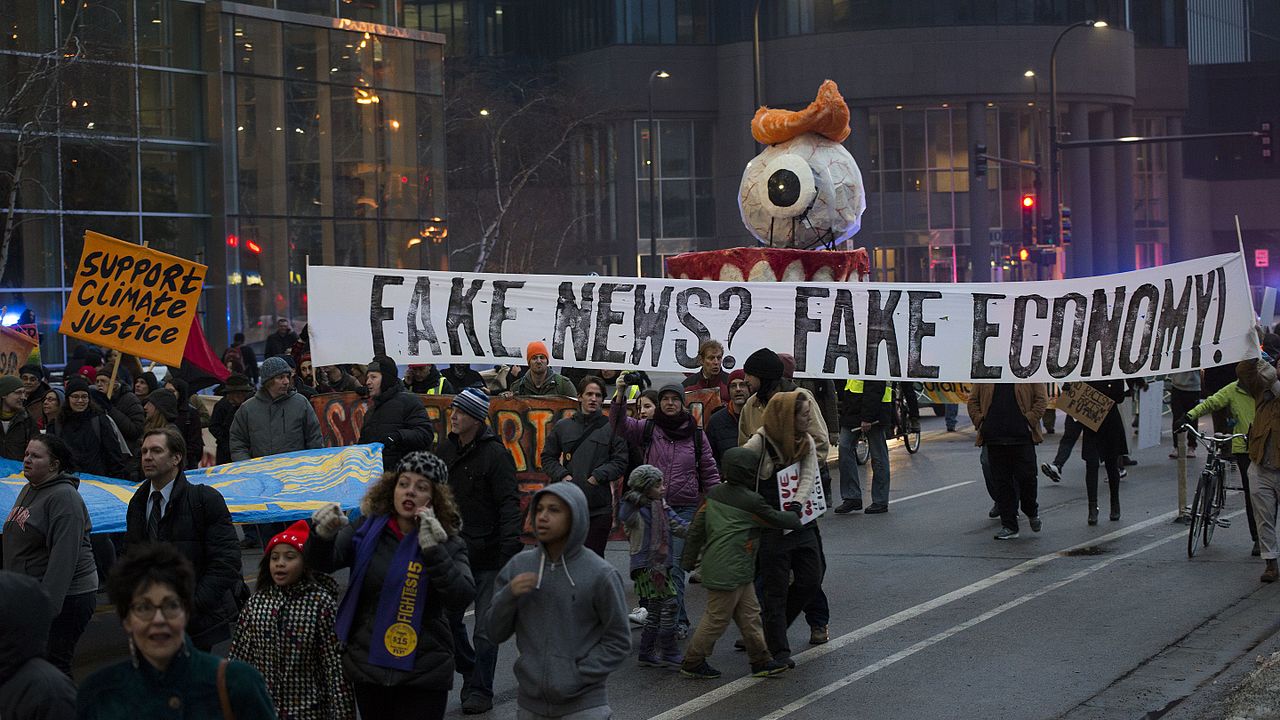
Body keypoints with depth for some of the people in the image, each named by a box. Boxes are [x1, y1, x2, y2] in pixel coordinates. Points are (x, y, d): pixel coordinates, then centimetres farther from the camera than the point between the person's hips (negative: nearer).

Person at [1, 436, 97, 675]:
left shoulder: (63, 498, -16)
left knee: (53, 666, -9)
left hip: (66, 597, -9)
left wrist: (48, 604, -27)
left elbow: (64, 556, -23)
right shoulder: (28, 490, 14)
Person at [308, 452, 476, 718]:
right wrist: (323, 534, -27)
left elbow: (462, 599, -18)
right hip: (367, 667, 3)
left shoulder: (448, 544, -4)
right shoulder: (367, 529, 3)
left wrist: (433, 551, -28)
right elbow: (323, 562, -6)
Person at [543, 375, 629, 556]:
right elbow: (547, 458, 13)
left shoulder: (611, 427, 4)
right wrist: (562, 475, -4)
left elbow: (620, 462, 1)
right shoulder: (562, 426, 10)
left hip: (600, 506, -2)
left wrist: (598, 476, -11)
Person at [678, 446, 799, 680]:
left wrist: (690, 559, 19)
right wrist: (797, 519, 17)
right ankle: (692, 663, 12)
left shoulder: (714, 494, 6)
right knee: (717, 619, 2)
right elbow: (776, 519, -3)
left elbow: (697, 527, 10)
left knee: (749, 614, 15)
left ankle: (761, 660, 21)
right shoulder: (751, 502, -16)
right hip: (728, 571, -9)